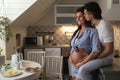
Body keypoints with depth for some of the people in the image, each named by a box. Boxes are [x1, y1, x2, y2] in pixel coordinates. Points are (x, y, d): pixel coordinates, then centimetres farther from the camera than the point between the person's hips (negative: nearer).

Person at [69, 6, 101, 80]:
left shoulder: (92, 31, -10)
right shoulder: (77, 32, 12)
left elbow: (96, 51, -19)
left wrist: (82, 63, -19)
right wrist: (70, 56, 0)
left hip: (84, 66, -7)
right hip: (74, 66, 7)